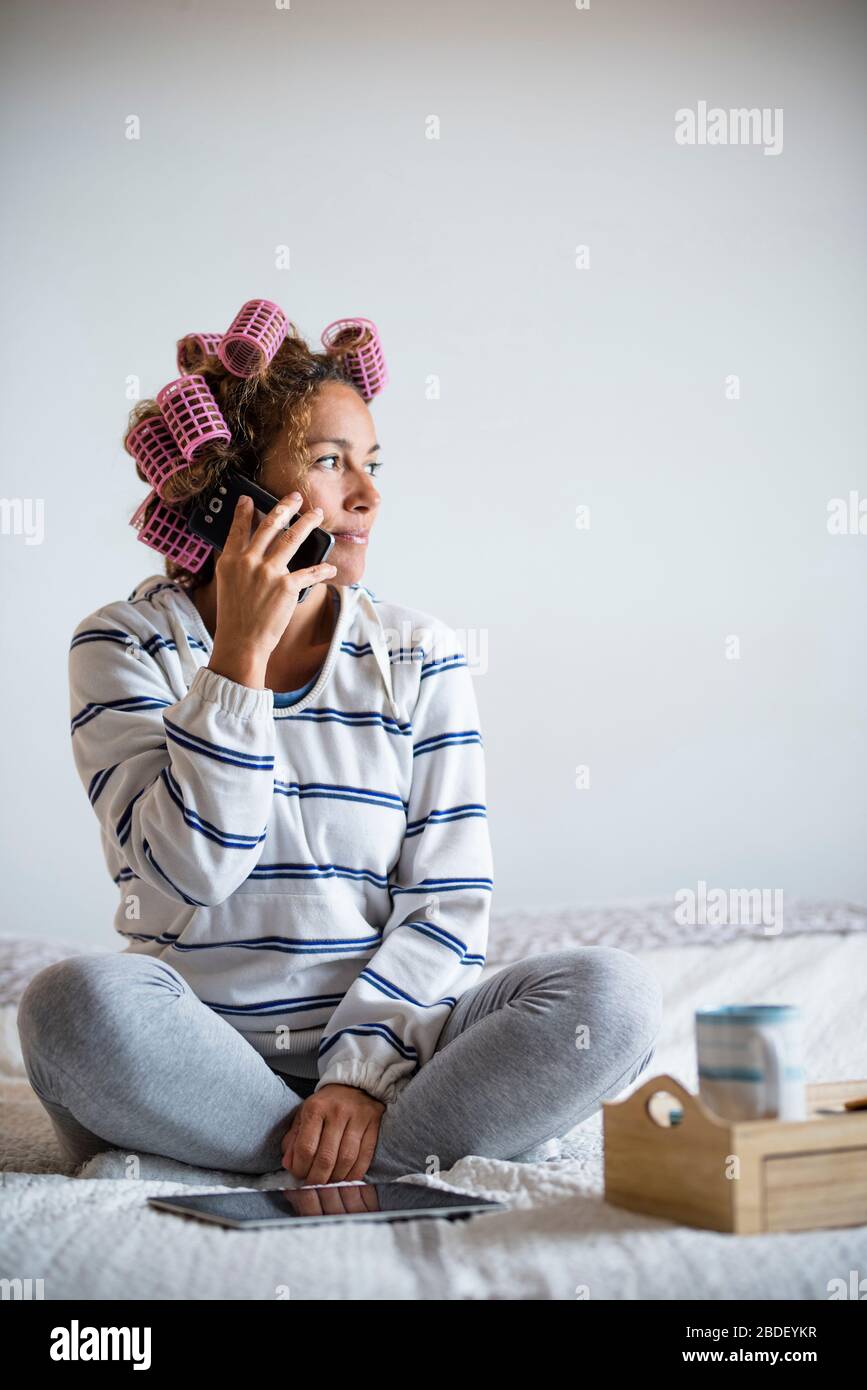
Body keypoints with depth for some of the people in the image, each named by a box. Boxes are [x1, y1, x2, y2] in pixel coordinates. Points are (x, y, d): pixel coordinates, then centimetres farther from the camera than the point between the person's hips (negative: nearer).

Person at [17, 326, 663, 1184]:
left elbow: (447, 907, -1)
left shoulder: (421, 656, 5)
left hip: (385, 1037, 2)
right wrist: (240, 653, -17)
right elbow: (186, 871, -14)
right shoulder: (127, 643, 0)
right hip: (200, 1051, -2)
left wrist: (363, 1071, -15)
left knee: (610, 993, -23)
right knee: (79, 1002, -34)